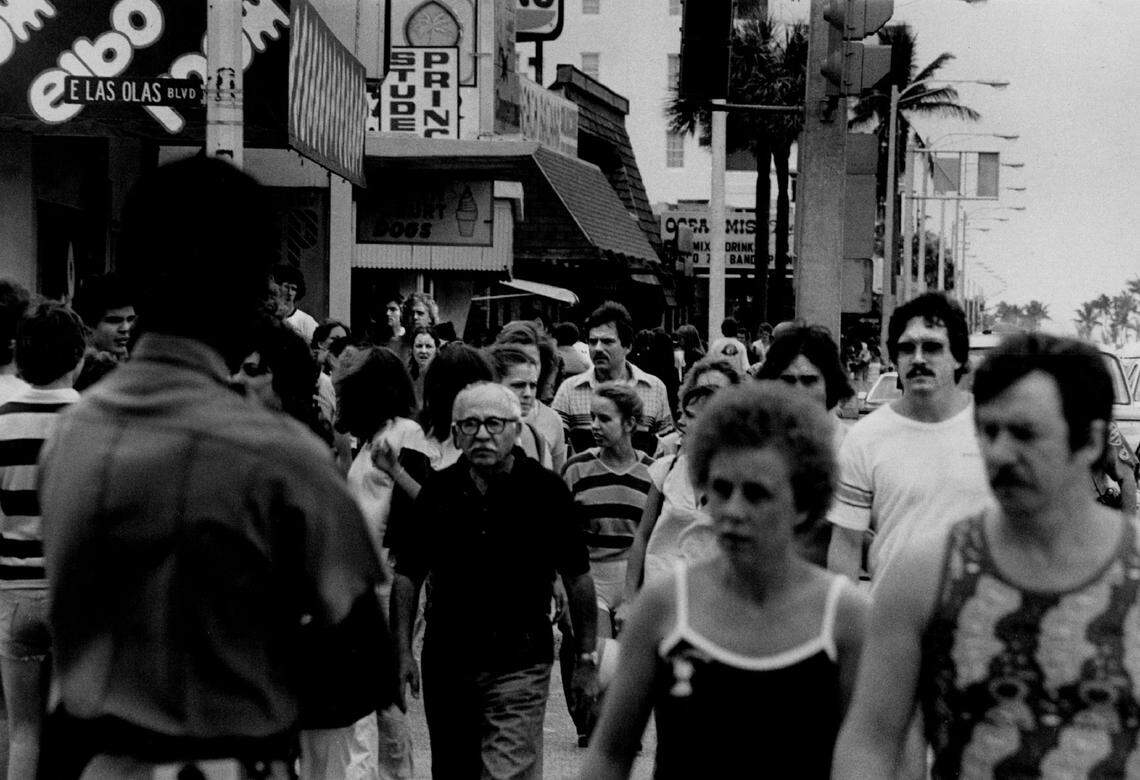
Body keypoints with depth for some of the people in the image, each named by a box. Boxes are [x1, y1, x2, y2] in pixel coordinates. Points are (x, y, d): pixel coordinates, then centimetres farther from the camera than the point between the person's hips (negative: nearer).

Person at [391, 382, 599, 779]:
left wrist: (587, 659, 2)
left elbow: (577, 577, 1)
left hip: (519, 665, -3)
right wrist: (403, 651, 1)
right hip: (445, 661, 4)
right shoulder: (437, 490, 2)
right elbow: (408, 574, 8)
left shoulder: (545, 489, -6)